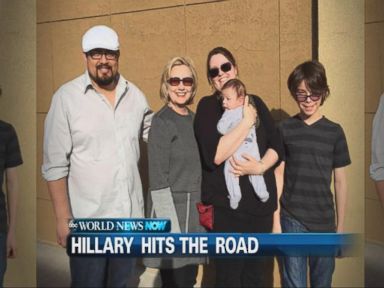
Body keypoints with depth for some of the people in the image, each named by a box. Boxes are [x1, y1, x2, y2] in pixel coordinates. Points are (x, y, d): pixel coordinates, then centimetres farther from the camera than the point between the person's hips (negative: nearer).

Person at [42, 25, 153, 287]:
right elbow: (55, 165, -9)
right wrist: (63, 218, -11)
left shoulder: (135, 95, 3)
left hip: (130, 216, 4)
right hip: (87, 220, -4)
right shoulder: (67, 97, -9)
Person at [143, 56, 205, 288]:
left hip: (194, 210, 7)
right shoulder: (162, 122, -13)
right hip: (171, 208, -7)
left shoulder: (193, 119, 9)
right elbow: (158, 181, -16)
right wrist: (172, 228, -19)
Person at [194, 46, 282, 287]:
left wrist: (260, 167, -14)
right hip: (226, 205, -4)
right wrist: (247, 121, -16)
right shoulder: (208, 106, -4)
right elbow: (215, 155, -19)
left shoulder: (255, 102, 9)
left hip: (261, 202, 4)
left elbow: (277, 145, 5)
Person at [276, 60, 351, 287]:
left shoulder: (334, 131, 2)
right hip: (292, 219, -1)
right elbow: (278, 175, 0)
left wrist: (341, 226, 5)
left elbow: (340, 182, 5)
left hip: (324, 221, 2)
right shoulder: (284, 129, 0)